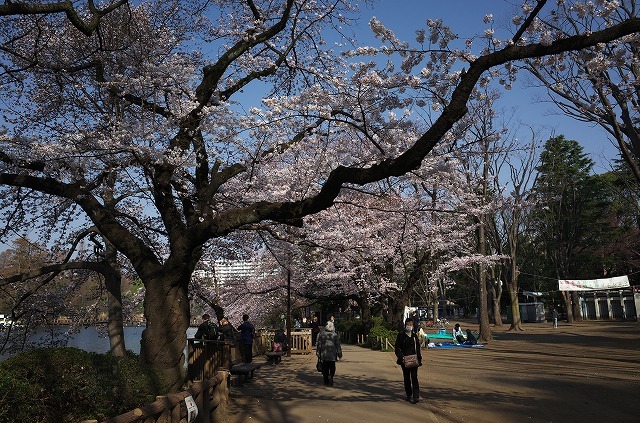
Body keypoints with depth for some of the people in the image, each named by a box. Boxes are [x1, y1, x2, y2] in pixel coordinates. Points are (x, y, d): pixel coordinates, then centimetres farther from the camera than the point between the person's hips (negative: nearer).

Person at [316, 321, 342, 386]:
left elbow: (318, 344, 2)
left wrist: (318, 353, 8)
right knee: (332, 367, 6)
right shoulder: (335, 335, -4)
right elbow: (338, 345, -1)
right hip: (332, 354, -2)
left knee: (325, 368, 11)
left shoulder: (321, 334, 0)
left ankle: (326, 381, 14)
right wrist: (339, 354, 6)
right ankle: (330, 376, -18)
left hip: (324, 354, 2)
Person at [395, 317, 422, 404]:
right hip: (405, 361, -1)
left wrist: (419, 358, 5)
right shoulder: (401, 335, -1)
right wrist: (401, 357, -16)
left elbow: (418, 347, 14)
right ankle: (409, 396, 20)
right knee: (407, 378, 8)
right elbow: (397, 348, -3)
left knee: (414, 377, -9)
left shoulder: (414, 335, 10)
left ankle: (416, 396, -11)